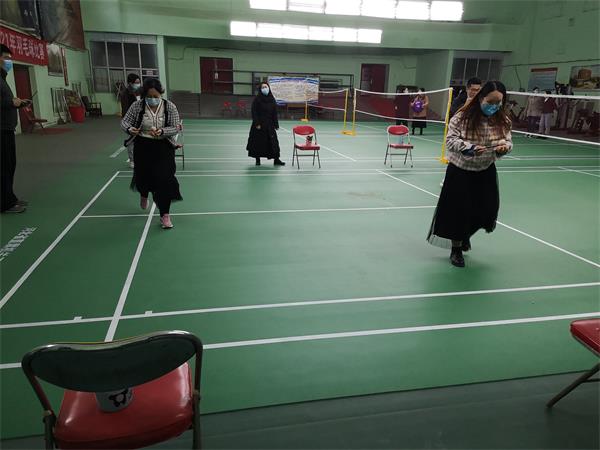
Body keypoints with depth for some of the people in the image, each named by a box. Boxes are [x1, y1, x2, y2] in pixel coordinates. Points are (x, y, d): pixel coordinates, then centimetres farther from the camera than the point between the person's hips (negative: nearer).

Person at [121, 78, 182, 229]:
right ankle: (144, 195, 53)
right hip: (143, 147, 1)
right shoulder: (137, 105, -8)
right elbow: (124, 121, -2)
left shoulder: (170, 106, -9)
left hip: (163, 148, -1)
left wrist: (161, 132, -29)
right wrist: (129, 129, -26)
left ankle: (165, 215, 1)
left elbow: (175, 128, -9)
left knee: (164, 179, -10)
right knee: (143, 176, 14)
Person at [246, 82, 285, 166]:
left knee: (273, 141, 1)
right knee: (258, 142, 2)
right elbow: (254, 112, -9)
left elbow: (275, 112, 8)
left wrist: (276, 124, 4)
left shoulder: (272, 99, 7)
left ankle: (276, 160, 7)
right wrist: (257, 123, -16)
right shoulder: (257, 99, -5)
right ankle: (257, 159, 14)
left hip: (269, 125, 4)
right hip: (260, 124, -4)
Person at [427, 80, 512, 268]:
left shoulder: (503, 121, -4)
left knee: (486, 210, 3)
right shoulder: (462, 117, -16)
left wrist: (504, 147, -20)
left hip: (485, 172, 4)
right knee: (459, 210, 1)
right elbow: (451, 140, -17)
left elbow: (508, 142, 4)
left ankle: (466, 234, 37)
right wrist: (469, 147, -33)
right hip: (460, 170, -4)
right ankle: (456, 249, 21)